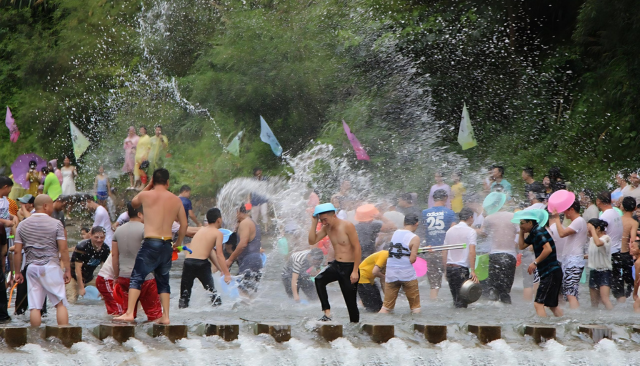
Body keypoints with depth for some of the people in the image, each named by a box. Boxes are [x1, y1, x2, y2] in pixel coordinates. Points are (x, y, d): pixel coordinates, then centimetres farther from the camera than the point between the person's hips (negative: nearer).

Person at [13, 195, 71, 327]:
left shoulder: (22, 225, 7)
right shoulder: (56, 224, -2)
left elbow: (17, 251, 6)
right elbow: (63, 249, -6)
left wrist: (17, 272, 12)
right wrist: (67, 270, -1)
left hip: (31, 267, 3)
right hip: (51, 266, -3)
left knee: (34, 306, 2)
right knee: (60, 303, 1)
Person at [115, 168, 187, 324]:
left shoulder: (146, 195, -2)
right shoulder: (176, 200, 7)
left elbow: (134, 203, 20)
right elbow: (184, 224, 12)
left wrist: (148, 186, 24)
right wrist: (178, 243, 25)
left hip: (151, 243, -4)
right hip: (167, 244, 4)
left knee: (136, 278, 0)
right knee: (163, 281, 15)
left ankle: (129, 313, -11)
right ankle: (165, 316, 10)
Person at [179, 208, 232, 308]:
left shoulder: (201, 230, 22)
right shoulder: (218, 233, 3)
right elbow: (219, 255, -5)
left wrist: (222, 269, 27)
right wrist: (226, 274, -4)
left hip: (188, 262, 5)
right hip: (201, 263, -5)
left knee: (185, 291, 9)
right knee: (211, 289, 9)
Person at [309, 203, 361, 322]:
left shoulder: (347, 226, -14)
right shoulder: (327, 228, 5)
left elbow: (357, 247, -15)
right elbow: (312, 241, 3)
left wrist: (355, 271, -18)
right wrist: (314, 223, -6)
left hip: (349, 267, -5)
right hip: (336, 265, 6)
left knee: (351, 301, -1)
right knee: (319, 280, -24)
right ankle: (327, 313, -23)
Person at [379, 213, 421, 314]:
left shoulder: (395, 233, 7)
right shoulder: (414, 238, -9)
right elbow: (412, 259, -13)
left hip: (391, 273, 4)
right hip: (407, 273, -4)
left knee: (387, 304, 9)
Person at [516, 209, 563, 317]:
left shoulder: (539, 232, -14)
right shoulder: (534, 233, 16)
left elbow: (548, 249, -25)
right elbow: (521, 246, 24)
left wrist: (535, 263, -20)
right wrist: (521, 231, 14)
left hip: (551, 273, -11)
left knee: (538, 304, -16)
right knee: (552, 305, 18)